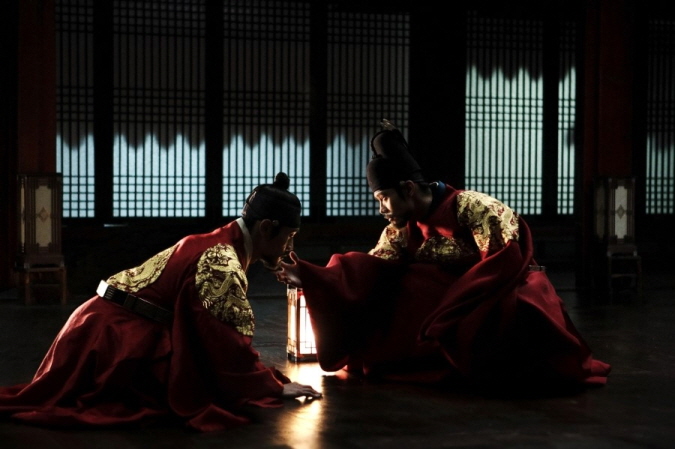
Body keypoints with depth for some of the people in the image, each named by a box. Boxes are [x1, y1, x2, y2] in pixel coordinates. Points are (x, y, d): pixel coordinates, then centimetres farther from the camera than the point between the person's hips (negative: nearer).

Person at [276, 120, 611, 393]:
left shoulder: (470, 207, -19)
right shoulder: (402, 230, 1)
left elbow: (506, 262, -24)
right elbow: (369, 273, -8)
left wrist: (453, 304, -25)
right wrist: (308, 277, -21)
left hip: (509, 291, -6)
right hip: (453, 301, 7)